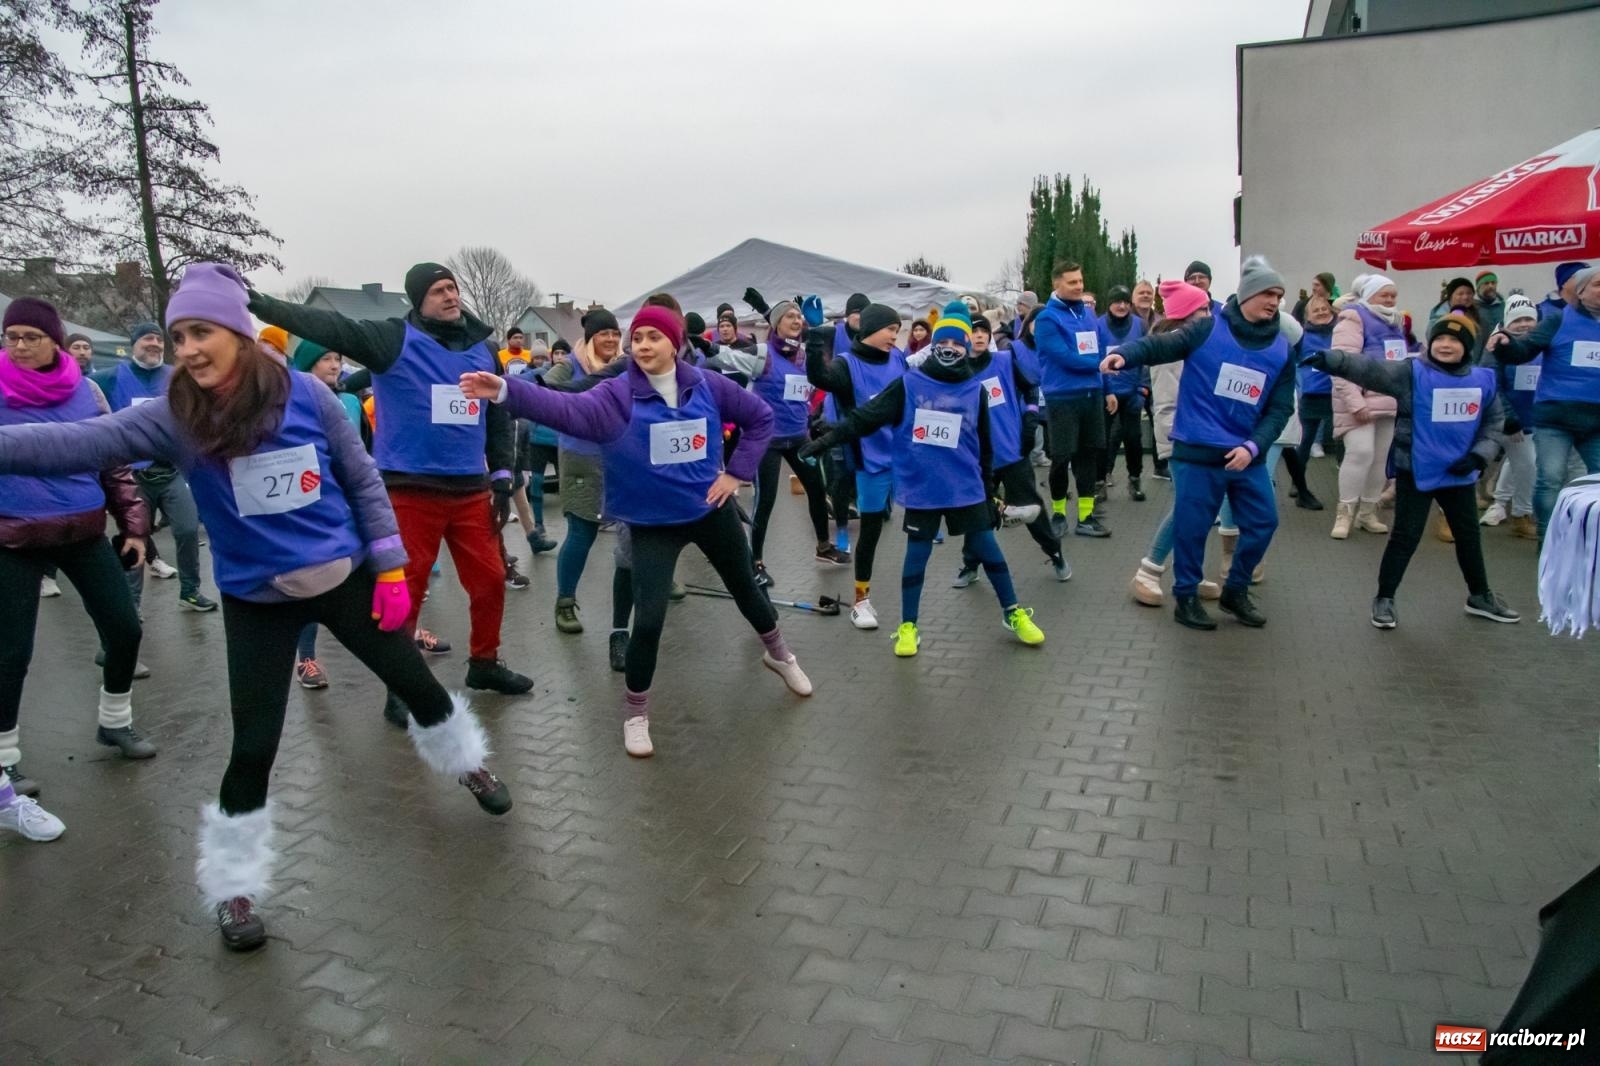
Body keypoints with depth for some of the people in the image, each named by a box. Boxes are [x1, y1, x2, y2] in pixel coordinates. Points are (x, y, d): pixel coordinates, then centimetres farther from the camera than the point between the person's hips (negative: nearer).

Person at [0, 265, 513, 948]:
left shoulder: (307, 396, -11)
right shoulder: (173, 418, -10)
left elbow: (363, 481, -4)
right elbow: (80, 443, -24)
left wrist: (390, 570, -5)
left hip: (344, 579, 1)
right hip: (255, 602, 0)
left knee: (419, 687, 13)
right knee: (253, 749, 1)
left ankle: (468, 764, 43)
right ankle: (234, 888, 23)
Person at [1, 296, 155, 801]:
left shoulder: (85, 390, 1)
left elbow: (114, 462, 8)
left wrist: (134, 525, 6)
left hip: (85, 533, 3)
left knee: (125, 629, 7)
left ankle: (115, 722, 30)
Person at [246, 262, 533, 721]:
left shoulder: (483, 349, 9)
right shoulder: (395, 339, -5)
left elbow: (500, 418, 15)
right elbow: (332, 328, -19)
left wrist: (502, 477, 10)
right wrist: (264, 305, -32)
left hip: (471, 490, 5)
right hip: (410, 490, -5)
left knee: (490, 579, 12)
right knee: (404, 588, 2)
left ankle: (485, 664, 32)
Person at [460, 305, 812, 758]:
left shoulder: (706, 385, -8)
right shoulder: (618, 394, -16)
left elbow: (760, 416, 5)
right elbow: (566, 408, -35)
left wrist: (737, 472, -4)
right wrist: (506, 390, -52)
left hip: (712, 510, 3)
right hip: (653, 524, -2)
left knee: (745, 588, 20)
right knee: (649, 619, -12)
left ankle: (779, 655, 50)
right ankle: (635, 712, 12)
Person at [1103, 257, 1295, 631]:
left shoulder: (1281, 349, 6)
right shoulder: (1208, 329, -5)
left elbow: (1280, 408, 6)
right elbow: (1160, 346, -11)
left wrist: (1254, 446, -9)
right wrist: (1125, 354, -33)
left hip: (1247, 455, 5)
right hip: (1198, 452, -5)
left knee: (1262, 523, 11)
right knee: (1192, 527, 1)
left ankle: (1235, 591, 31)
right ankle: (1186, 598, 19)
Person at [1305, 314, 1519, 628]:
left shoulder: (1483, 380, 1)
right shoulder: (1411, 372, -13)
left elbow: (1494, 422, 11)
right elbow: (1372, 368, -30)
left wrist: (1479, 455, -5)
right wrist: (1332, 359, -47)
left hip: (1460, 473, 5)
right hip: (1416, 472, -5)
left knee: (1468, 536, 19)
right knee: (1405, 537, -1)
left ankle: (1480, 596, 37)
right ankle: (1384, 599, 13)